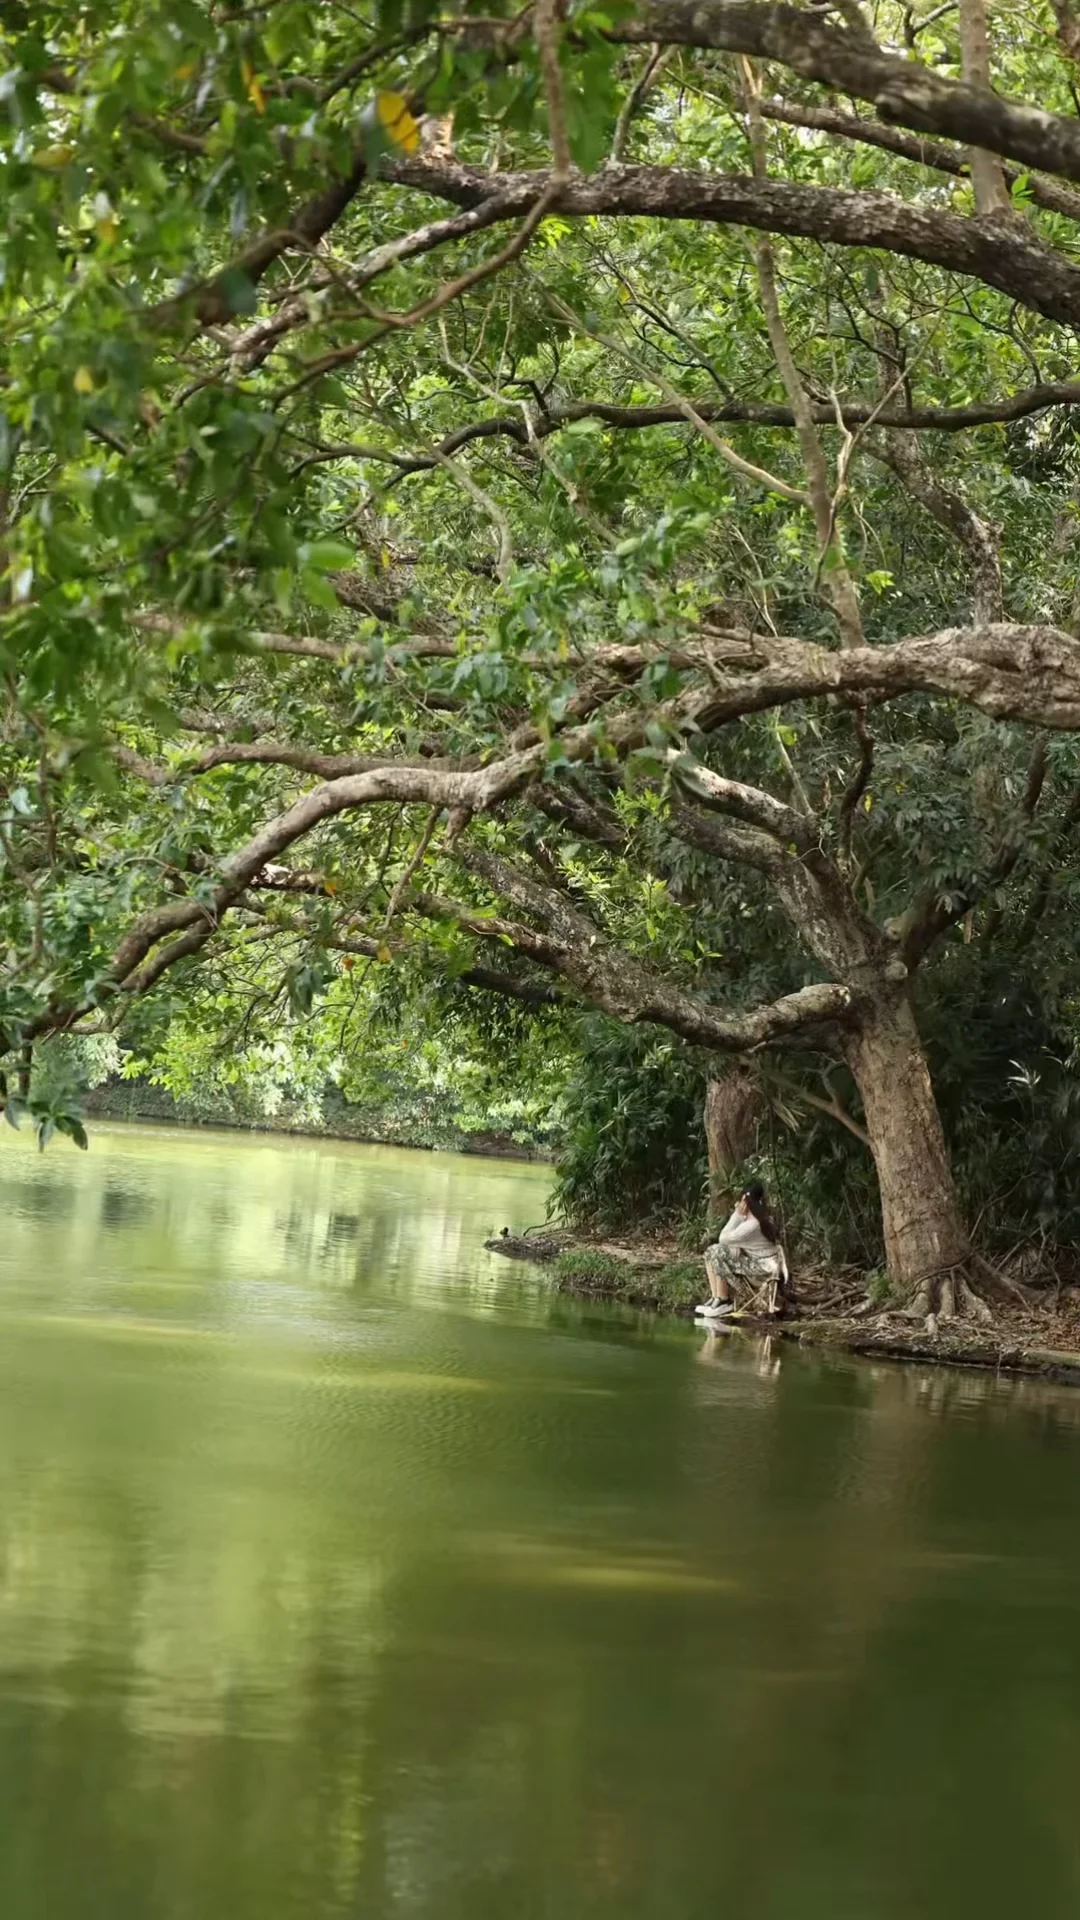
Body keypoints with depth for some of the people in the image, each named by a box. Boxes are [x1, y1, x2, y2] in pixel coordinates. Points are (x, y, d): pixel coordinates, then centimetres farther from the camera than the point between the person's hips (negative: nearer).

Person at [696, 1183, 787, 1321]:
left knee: (719, 1254, -22)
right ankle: (715, 1298, 2)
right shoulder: (762, 1218, 6)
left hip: (762, 1270, -11)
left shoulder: (752, 1225, -26)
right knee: (711, 1252, 6)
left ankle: (723, 1302, -9)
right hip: (754, 1261, 11)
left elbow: (724, 1239, -22)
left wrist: (737, 1215, -15)